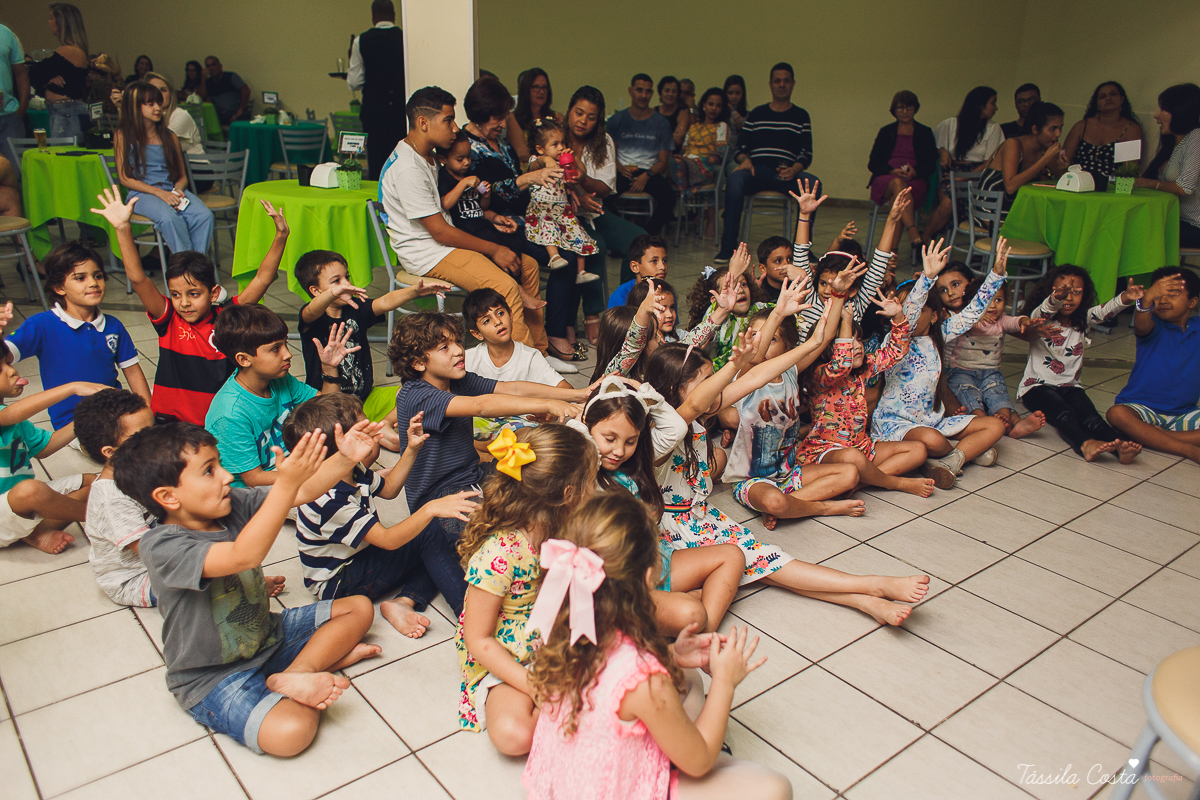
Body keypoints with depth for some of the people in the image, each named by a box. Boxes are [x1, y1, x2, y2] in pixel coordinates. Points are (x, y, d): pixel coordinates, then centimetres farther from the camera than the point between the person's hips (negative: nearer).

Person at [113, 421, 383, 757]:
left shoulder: (232, 505, -7)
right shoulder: (160, 547, -27)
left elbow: (302, 494, -6)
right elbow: (243, 555, -42)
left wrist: (344, 458, -24)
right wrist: (286, 483, -51)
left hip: (267, 634, 8)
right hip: (214, 679, -7)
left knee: (359, 608, 6)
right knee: (290, 732, -31)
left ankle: (292, 676, -9)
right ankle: (326, 654, -3)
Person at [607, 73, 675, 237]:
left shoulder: (661, 123, 8)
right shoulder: (616, 120, 9)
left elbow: (663, 162, 6)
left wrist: (646, 175, -14)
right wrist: (620, 168, -14)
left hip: (650, 172, 0)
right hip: (622, 170, 0)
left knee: (668, 196, -32)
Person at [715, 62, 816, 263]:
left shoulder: (801, 116, 19)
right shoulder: (757, 114, 22)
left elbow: (806, 154, 9)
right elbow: (740, 147, 15)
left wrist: (794, 170, -14)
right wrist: (744, 160, -9)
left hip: (787, 173, 0)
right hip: (757, 170, 0)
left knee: (812, 183, -33)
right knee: (735, 179, -35)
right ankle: (727, 248, -35)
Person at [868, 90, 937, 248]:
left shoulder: (925, 133, 20)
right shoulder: (886, 132, 21)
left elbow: (931, 165, 10)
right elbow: (872, 163, 10)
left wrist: (915, 172, -14)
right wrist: (892, 171, -10)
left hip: (915, 181, 0)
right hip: (885, 180, 0)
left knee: (898, 197, -38)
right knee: (897, 183, -39)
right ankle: (914, 234, -56)